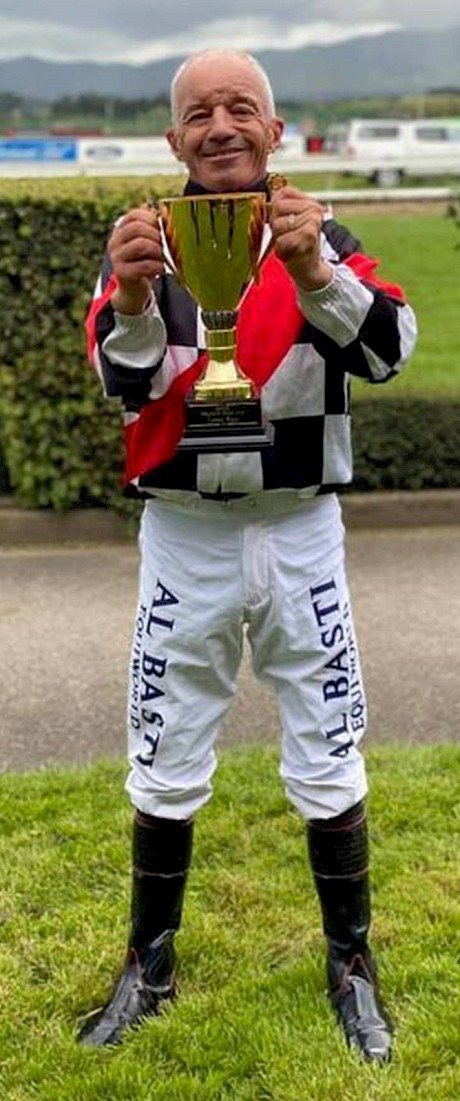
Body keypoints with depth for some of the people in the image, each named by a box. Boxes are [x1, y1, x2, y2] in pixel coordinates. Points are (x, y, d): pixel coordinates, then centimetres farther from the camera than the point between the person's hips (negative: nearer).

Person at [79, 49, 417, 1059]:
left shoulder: (321, 238, 0)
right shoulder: (141, 244, 1)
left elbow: (388, 352, -17)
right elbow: (124, 385, -14)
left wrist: (314, 274, -35)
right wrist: (135, 298, -34)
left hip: (299, 532, 0)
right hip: (184, 538, 1)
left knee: (329, 768, 7)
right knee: (166, 772, 10)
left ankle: (351, 965, 27)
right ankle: (149, 966, 29)